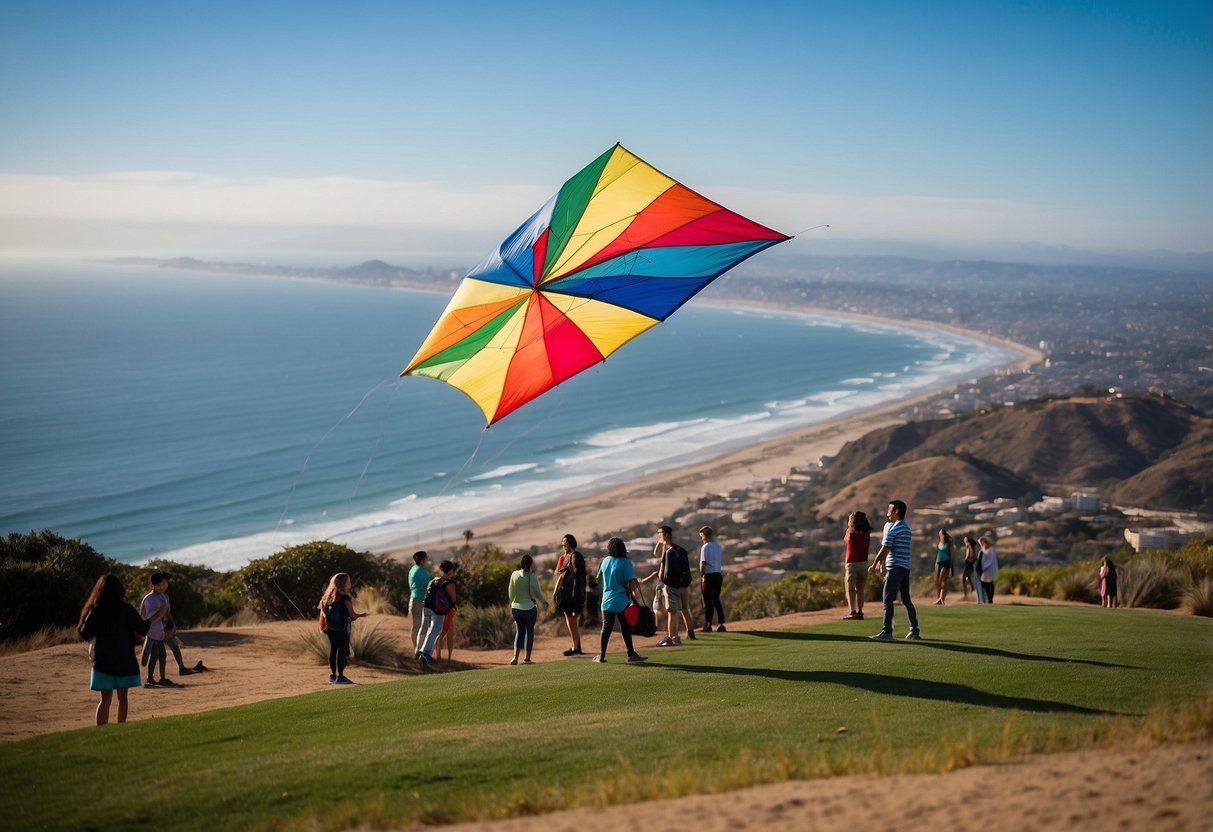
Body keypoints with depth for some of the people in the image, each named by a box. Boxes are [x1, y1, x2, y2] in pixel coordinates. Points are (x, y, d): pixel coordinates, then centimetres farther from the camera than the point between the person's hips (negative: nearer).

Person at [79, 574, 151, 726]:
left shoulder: (96, 611, -5)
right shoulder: (126, 609, -7)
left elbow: (85, 634, -3)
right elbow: (143, 629, -6)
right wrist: (148, 621, 14)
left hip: (103, 661, 0)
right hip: (124, 661, 0)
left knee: (106, 698, 1)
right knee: (122, 697, 12)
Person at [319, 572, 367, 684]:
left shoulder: (328, 597, 6)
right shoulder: (345, 598, -13)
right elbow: (352, 616, -12)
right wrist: (361, 615, 7)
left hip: (331, 629, 6)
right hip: (342, 629, -6)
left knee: (333, 650, 12)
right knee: (342, 650, -1)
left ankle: (332, 675, 16)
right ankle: (340, 676, -2)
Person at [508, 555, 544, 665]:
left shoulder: (514, 574, -2)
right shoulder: (532, 576, -14)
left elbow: (511, 592, 7)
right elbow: (536, 593, -16)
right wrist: (543, 602, 2)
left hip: (516, 608, 4)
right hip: (529, 608, -4)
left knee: (519, 631, 15)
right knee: (529, 631, 10)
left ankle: (515, 657, 3)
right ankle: (527, 658, 10)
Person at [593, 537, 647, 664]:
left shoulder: (605, 561, 4)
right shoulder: (625, 562, -10)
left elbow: (599, 580, 17)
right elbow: (631, 583, -13)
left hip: (607, 600, 4)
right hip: (622, 601, -4)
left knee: (606, 628, 7)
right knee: (626, 629, 4)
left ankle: (601, 656, 8)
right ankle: (631, 655, 7)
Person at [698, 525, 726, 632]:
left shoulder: (705, 547, -10)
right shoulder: (718, 546, 11)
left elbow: (703, 563, -13)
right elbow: (721, 560, 12)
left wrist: (701, 576, -5)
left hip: (709, 575, -6)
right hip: (718, 574, 6)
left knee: (708, 601, -1)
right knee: (716, 600, 13)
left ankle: (708, 625, -3)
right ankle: (721, 624, 9)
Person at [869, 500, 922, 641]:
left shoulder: (892, 528, -10)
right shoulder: (906, 527, 16)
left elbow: (885, 549, -12)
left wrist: (874, 565, -5)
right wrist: (882, 562, 26)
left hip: (895, 567, -9)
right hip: (906, 567, 9)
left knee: (888, 600, -8)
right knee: (906, 599, 14)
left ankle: (887, 632, -14)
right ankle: (914, 630, 15)